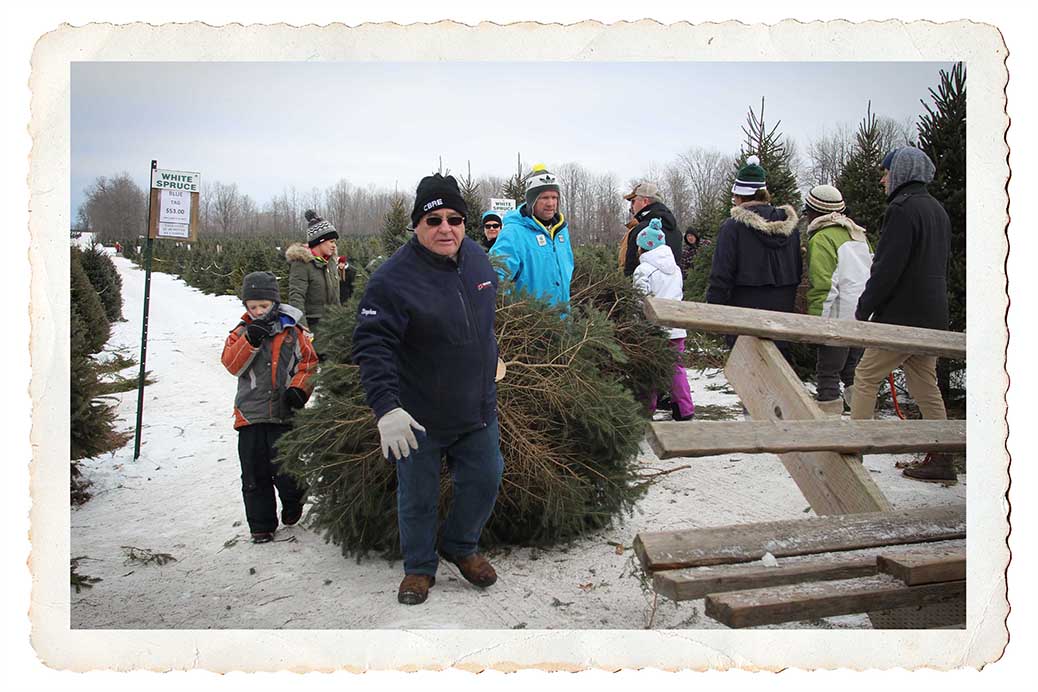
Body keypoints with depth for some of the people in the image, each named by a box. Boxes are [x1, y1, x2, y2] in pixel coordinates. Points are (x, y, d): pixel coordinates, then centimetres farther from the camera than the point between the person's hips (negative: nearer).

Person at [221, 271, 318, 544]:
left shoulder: (292, 331, 4)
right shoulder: (242, 331, 6)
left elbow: (308, 363, 5)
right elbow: (232, 364, -6)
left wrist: (298, 388, -11)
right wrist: (250, 340, -19)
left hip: (286, 415, -2)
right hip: (251, 416, 2)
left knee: (285, 470, -3)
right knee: (254, 475, 6)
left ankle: (293, 503, 29)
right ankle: (261, 525, 19)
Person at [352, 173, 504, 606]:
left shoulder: (478, 259, 0)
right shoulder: (393, 278, -20)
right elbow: (372, 345, -24)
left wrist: (490, 361, 28)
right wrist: (385, 407, -34)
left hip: (477, 407, 5)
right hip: (418, 416, -5)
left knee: (485, 481, 14)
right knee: (417, 497, 10)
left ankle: (461, 546, 40)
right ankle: (419, 568, 33)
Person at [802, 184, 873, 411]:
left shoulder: (821, 239, -8)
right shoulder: (857, 234, 18)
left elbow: (822, 286, -16)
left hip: (839, 317, -8)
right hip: (864, 316, 8)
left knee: (827, 371, -2)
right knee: (852, 371, 16)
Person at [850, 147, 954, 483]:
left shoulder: (902, 208, -13)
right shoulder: (937, 210, 16)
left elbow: (887, 268, -19)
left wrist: (863, 310, -12)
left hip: (902, 316, -9)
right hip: (932, 316, 9)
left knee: (865, 378, 0)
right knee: (926, 386, 11)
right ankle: (940, 459, 12)